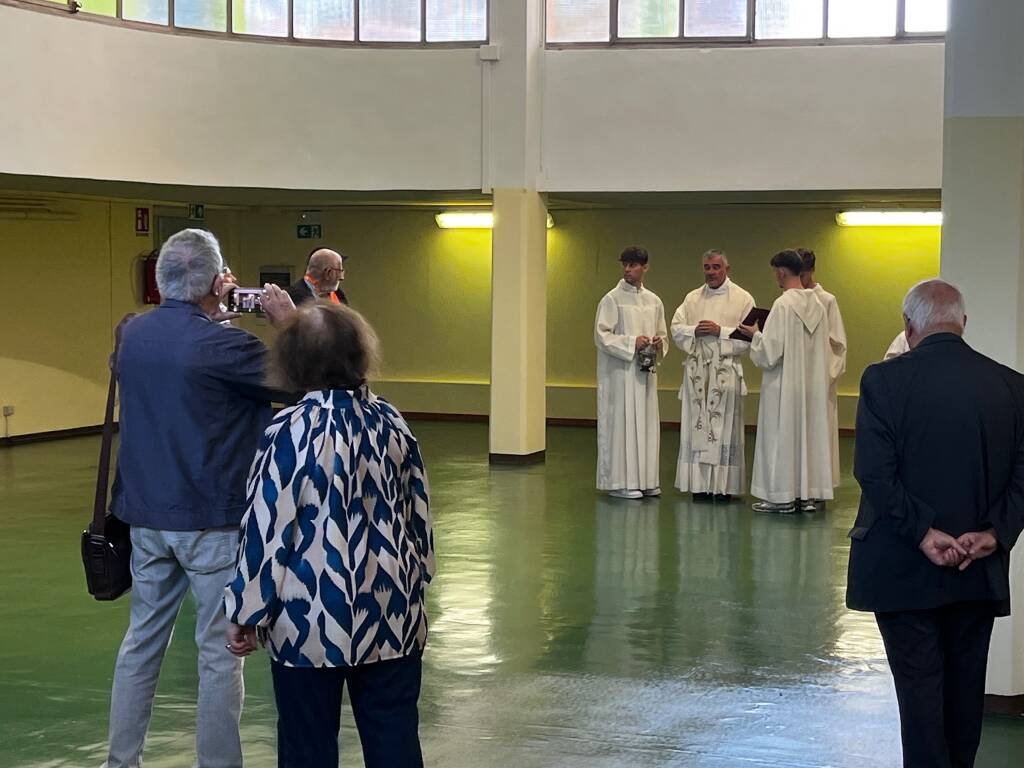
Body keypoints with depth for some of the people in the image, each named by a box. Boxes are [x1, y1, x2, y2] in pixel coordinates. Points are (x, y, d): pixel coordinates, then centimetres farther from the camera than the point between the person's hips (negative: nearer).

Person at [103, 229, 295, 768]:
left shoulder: (132, 334, 2)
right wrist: (286, 321, 0)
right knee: (220, 652, 3)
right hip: (213, 519, -7)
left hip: (146, 514, 7)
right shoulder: (220, 343, -19)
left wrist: (210, 315, 14)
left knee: (142, 641, 16)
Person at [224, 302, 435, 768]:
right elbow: (419, 516, 10)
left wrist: (247, 612, -1)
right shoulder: (391, 423, 2)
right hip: (392, 614, 4)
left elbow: (267, 531, -11)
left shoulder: (291, 432, -13)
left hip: (311, 621, -4)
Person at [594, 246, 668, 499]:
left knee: (646, 423, 8)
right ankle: (620, 481, 0)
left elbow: (662, 334, 19)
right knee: (621, 422, -5)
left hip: (645, 372, 6)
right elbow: (601, 335, -9)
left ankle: (644, 480, 15)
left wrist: (659, 344, -3)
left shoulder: (654, 301, 11)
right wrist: (632, 342, -18)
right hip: (620, 372, -6)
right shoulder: (612, 299, -5)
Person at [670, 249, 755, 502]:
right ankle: (700, 483, 7)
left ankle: (723, 485, 1)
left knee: (724, 426, -3)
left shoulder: (742, 299, 2)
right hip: (696, 370, 3)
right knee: (697, 425, 2)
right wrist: (695, 331, -9)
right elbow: (676, 328, 9)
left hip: (726, 371, -3)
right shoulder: (692, 298, 13)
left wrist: (721, 331, -14)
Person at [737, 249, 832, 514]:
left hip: (784, 383, -7)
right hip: (812, 382, 7)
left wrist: (755, 335, 1)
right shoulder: (817, 304, 5)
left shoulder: (783, 304, -17)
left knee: (781, 435, 1)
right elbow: (822, 346, 13)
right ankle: (807, 493, 15)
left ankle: (783, 496, 5)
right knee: (808, 433, 11)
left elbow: (770, 350, -19)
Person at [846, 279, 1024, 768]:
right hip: (980, 568, 4)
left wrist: (924, 532, -15)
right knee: (965, 683, 15)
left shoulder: (883, 381, -10)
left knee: (919, 683, 3)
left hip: (904, 564, -3)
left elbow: (874, 471, -17)